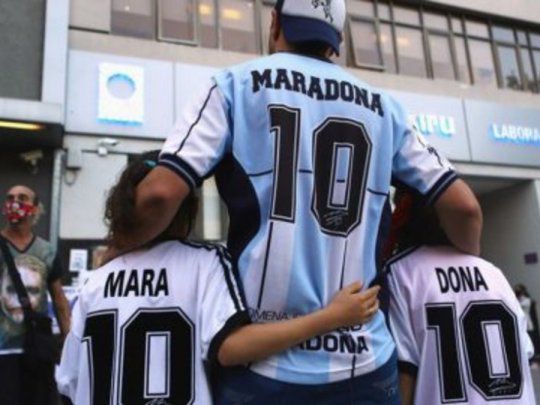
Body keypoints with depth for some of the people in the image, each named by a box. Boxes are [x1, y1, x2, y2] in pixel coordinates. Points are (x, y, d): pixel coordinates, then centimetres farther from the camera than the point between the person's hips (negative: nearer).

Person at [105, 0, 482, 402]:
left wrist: (118, 254, 10)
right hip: (365, 364, 2)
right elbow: (463, 206, 5)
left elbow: (160, 194, -9)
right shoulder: (382, 107, 9)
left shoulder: (238, 83, 1)